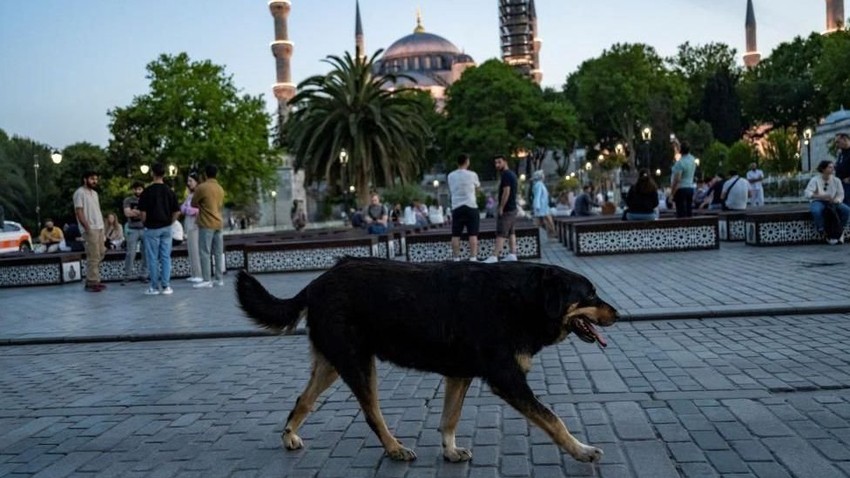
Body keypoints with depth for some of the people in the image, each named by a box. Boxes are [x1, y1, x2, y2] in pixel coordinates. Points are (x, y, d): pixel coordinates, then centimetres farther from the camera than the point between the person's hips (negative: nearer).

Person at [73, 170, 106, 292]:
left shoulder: (94, 193, 18)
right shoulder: (80, 192, -8)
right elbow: (79, 212, -14)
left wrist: (102, 227, 15)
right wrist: (87, 227, -20)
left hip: (99, 228, 9)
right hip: (90, 229, -9)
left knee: (100, 254, 10)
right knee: (93, 257, -9)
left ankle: (94, 280, 17)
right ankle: (91, 283, -4)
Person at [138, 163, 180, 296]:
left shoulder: (147, 191, -10)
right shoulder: (169, 191, 2)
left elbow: (143, 212, -10)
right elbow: (177, 211, 2)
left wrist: (144, 223, 7)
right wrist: (169, 222, 12)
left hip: (152, 228, -3)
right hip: (166, 228, 3)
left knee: (153, 258, 3)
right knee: (166, 257, 6)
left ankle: (155, 287, 6)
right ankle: (166, 286, 6)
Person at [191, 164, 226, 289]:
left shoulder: (201, 187, -9)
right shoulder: (220, 188, 12)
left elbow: (193, 204, 0)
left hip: (207, 224, -7)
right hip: (218, 223, 7)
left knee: (205, 253, -5)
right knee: (218, 253, 6)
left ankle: (207, 280, -8)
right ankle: (218, 279, 9)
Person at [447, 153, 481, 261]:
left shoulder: (450, 176, 5)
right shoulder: (472, 175, -4)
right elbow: (477, 187, 14)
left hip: (456, 207, 3)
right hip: (471, 207, -3)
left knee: (456, 235, 5)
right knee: (473, 234, 0)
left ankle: (456, 258, 5)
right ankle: (473, 258, -3)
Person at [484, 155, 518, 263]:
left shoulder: (505, 175, -14)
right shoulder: (512, 174, 17)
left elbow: (506, 192, -21)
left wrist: (501, 207, -20)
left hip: (506, 209, -10)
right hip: (512, 208, 10)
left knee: (501, 233, -12)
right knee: (511, 232, 10)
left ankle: (494, 256, -15)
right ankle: (512, 254, 10)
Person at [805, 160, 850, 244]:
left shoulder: (836, 180, 3)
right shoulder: (815, 180, -9)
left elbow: (841, 194, 0)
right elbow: (808, 194, -19)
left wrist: (836, 200, -23)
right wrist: (821, 196, -33)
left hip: (832, 202, 4)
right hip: (818, 202, -4)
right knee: (816, 211, -39)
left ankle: (840, 231, -2)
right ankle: (824, 233, -21)